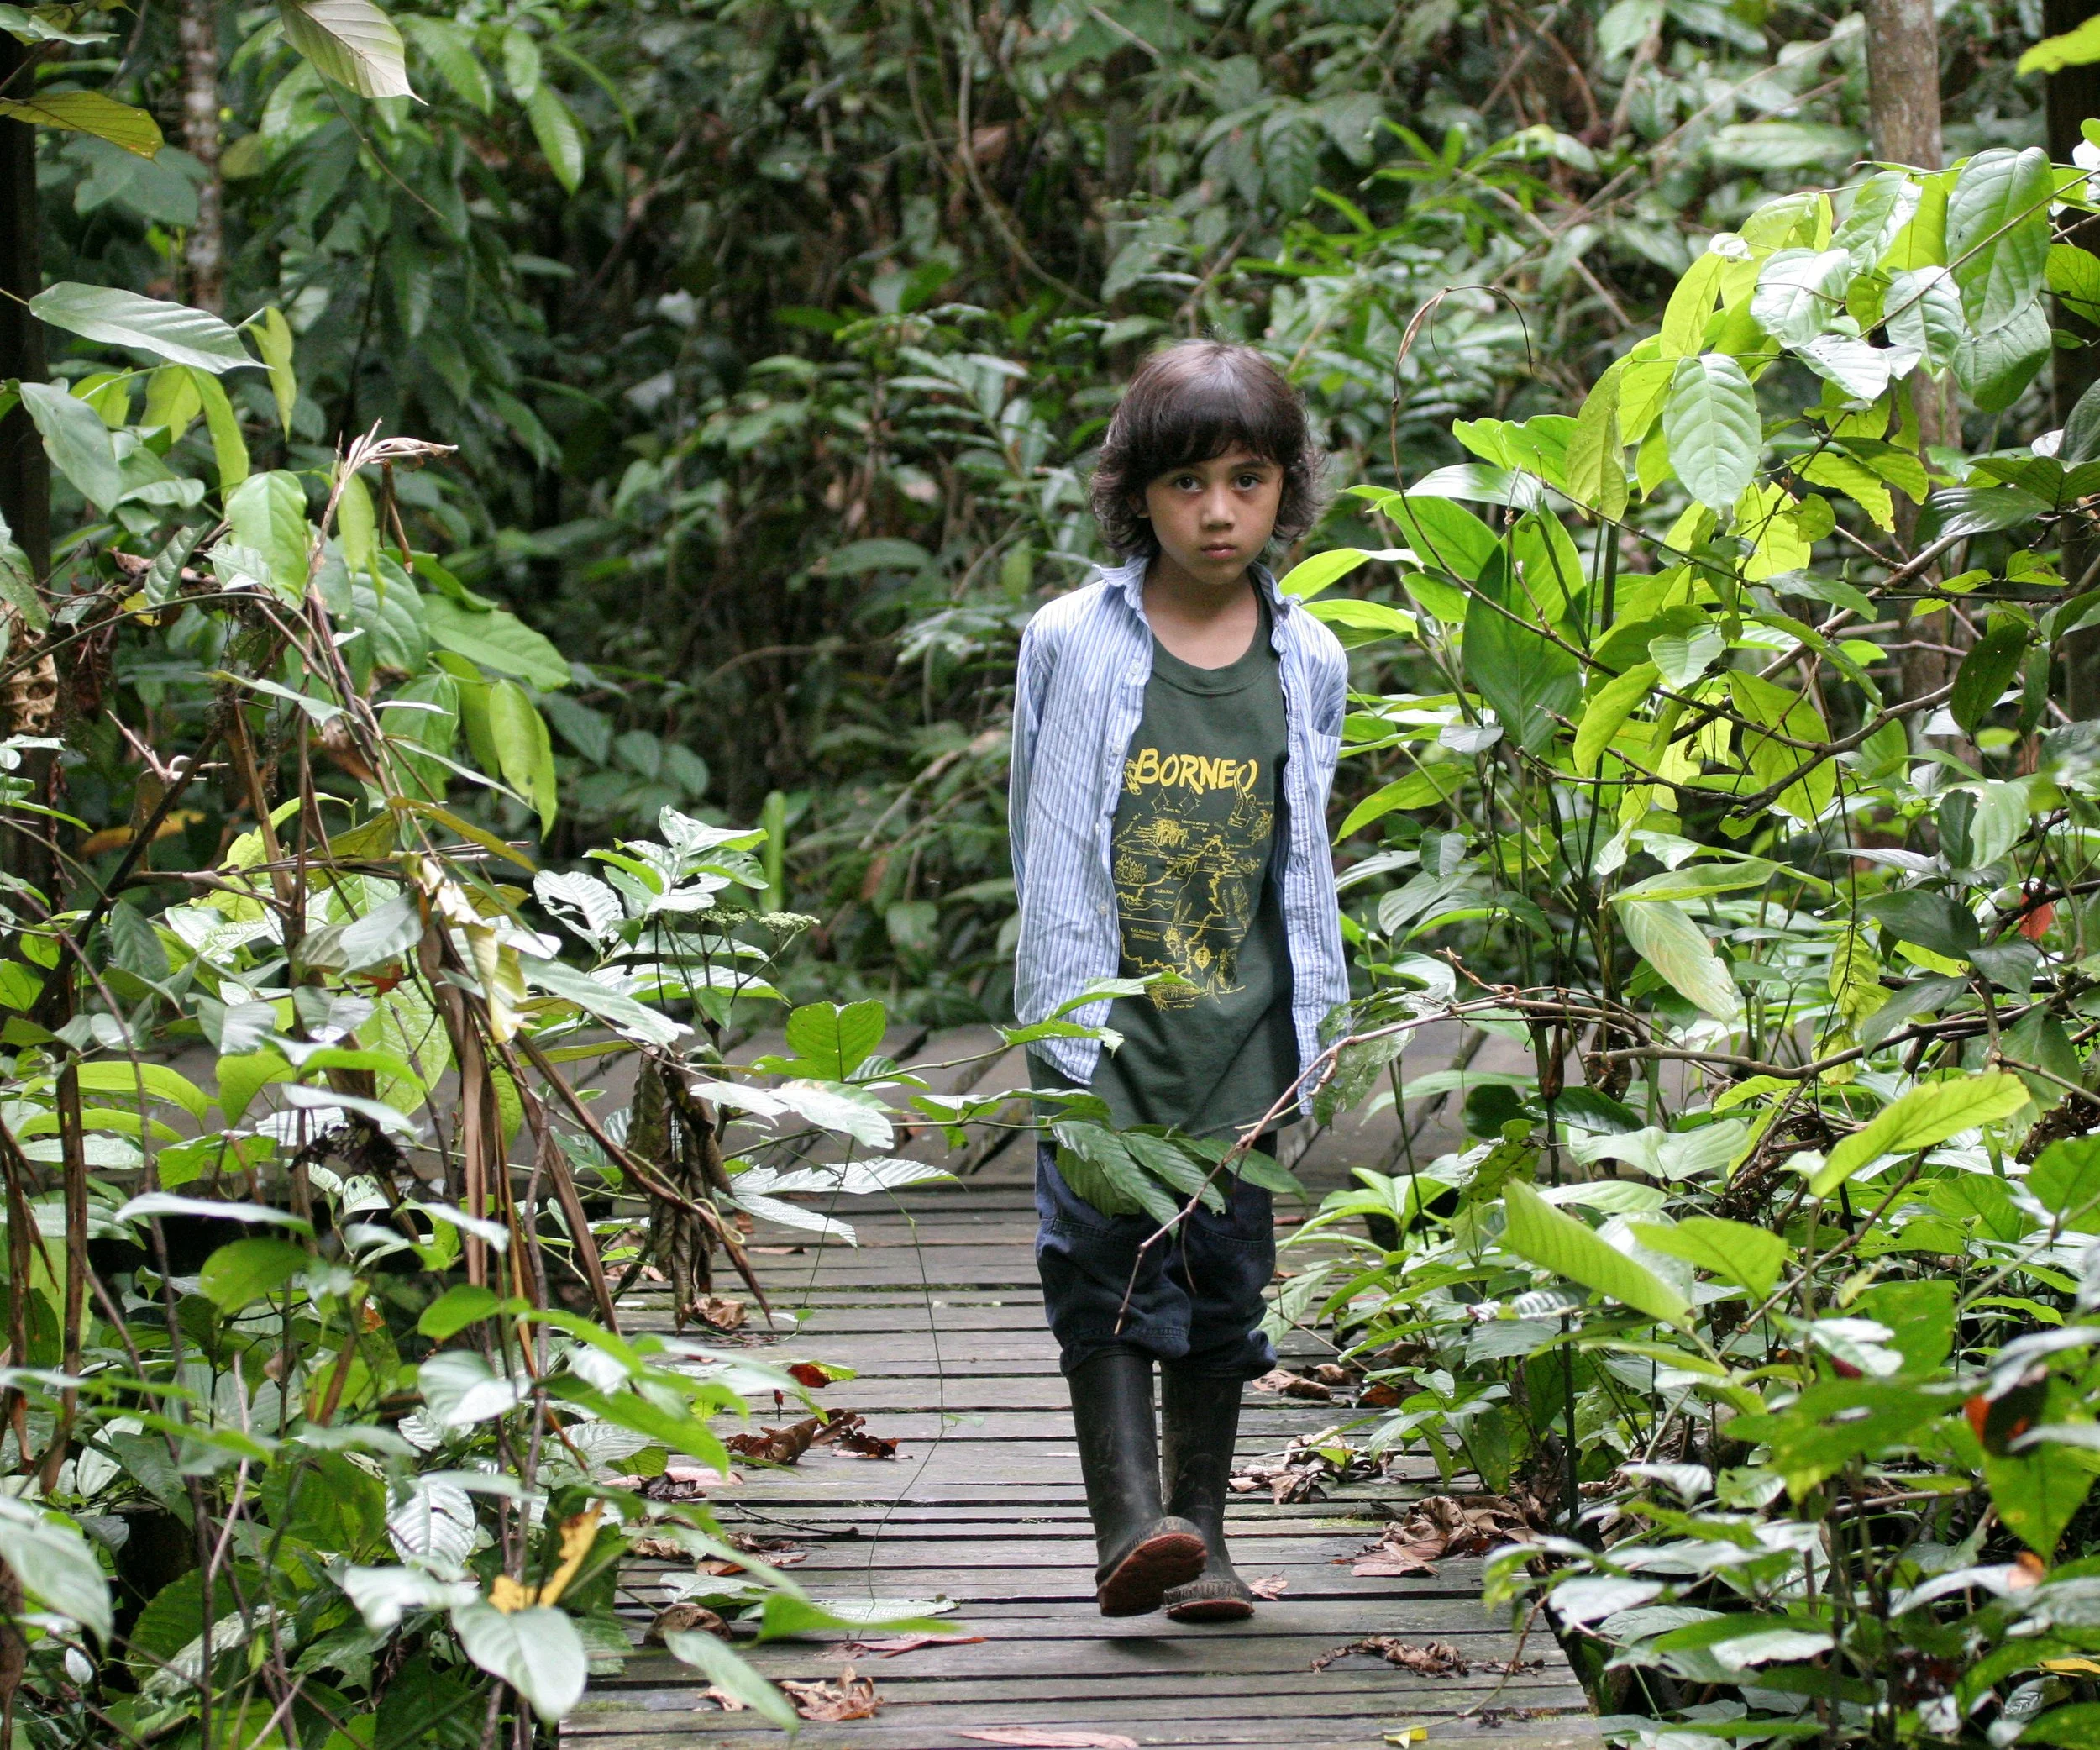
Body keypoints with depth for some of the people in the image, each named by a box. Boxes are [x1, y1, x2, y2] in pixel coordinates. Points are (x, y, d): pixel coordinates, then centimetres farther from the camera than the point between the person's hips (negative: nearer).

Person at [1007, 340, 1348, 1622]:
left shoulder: (1310, 663, 6)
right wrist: (1067, 980, 3)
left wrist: (1312, 1005, 13)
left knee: (1228, 1266, 5)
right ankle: (1130, 1518, -15)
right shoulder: (1074, 644, -1)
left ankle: (1203, 1531, 13)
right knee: (1107, 1251, -11)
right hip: (1102, 1005, -2)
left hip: (1239, 1020, 2)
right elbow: (1041, 828, 6)